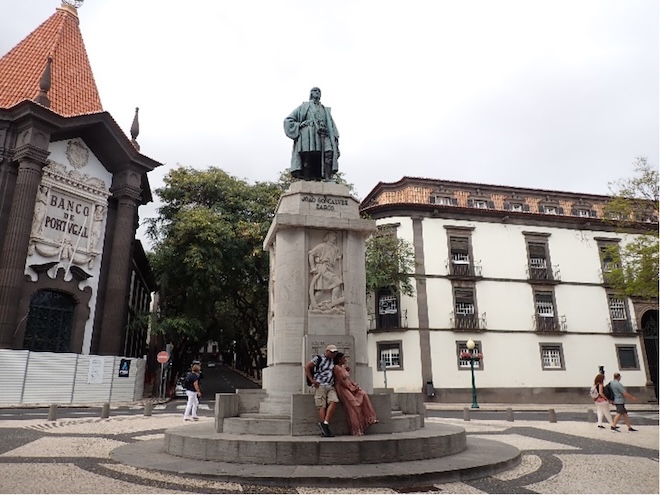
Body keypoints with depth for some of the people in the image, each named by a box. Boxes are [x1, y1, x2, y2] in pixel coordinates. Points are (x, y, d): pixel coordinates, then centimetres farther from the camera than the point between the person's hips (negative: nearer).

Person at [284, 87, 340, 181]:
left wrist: (335, 138, 5)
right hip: (308, 135, -2)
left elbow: (332, 126, 23)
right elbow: (288, 120, 20)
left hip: (323, 136, 2)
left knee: (329, 152, -28)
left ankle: (328, 179, -40)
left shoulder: (325, 110, 34)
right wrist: (299, 125, 2)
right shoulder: (304, 106, 26)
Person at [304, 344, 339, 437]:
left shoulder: (333, 361, 24)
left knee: (334, 402, -20)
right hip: (320, 386, -5)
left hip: (331, 387, 5)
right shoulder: (318, 358, 4)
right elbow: (307, 367, -1)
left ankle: (325, 424, -27)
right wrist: (312, 380, -8)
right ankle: (323, 427, -20)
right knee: (322, 406, -14)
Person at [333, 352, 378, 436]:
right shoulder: (336, 368, -12)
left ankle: (369, 418, -9)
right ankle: (356, 430, -10)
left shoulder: (343, 367, 16)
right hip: (342, 389, -9)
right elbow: (341, 381, -18)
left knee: (362, 394, -8)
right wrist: (351, 388, -16)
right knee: (353, 406, -16)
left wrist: (355, 385, 1)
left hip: (349, 387, 9)